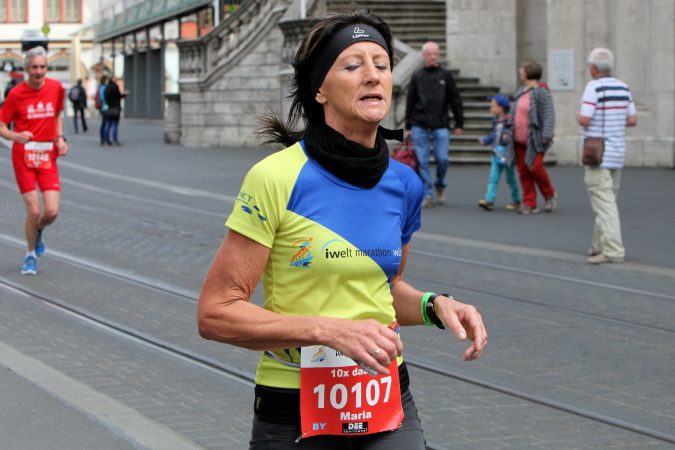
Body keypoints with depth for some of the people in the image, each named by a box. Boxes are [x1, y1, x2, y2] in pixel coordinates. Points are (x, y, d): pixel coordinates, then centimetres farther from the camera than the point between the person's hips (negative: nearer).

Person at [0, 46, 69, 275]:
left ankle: (38, 232, 28)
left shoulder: (56, 88, 2)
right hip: (23, 157, -3)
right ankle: (31, 254, 19)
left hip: (48, 157, 3)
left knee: (51, 212, -9)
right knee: (33, 211, -7)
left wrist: (60, 138, 4)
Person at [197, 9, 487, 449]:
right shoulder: (275, 178, -14)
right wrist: (330, 331, -24)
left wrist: (435, 306, -1)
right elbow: (215, 312, -15)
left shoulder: (405, 185, 2)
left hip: (389, 411, 4)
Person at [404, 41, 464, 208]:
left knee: (442, 159, -5)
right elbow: (410, 102, 13)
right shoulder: (417, 76, 8)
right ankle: (428, 195, 2)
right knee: (422, 162, -3)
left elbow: (455, 100, 9)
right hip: (420, 127, 1)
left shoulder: (445, 75, 7)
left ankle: (439, 185, 22)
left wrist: (459, 123, 5)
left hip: (441, 126, -1)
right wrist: (408, 127, 11)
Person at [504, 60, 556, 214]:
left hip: (534, 139, -7)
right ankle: (530, 204, 7)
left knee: (535, 167, -14)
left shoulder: (541, 92, -9)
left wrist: (546, 134, -24)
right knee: (523, 171, 3)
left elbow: (549, 114, -16)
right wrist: (508, 131, 20)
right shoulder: (520, 92, 15)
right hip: (519, 140, 7)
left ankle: (550, 195, 11)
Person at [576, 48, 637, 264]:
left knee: (604, 203, -9)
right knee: (608, 200, 16)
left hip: (598, 155, -8)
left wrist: (578, 115, 2)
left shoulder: (594, 87, -14)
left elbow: (585, 120, -19)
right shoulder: (623, 88, 8)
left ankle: (613, 251, -13)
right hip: (618, 153, 8)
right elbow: (633, 119, 10)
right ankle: (599, 245, 23)